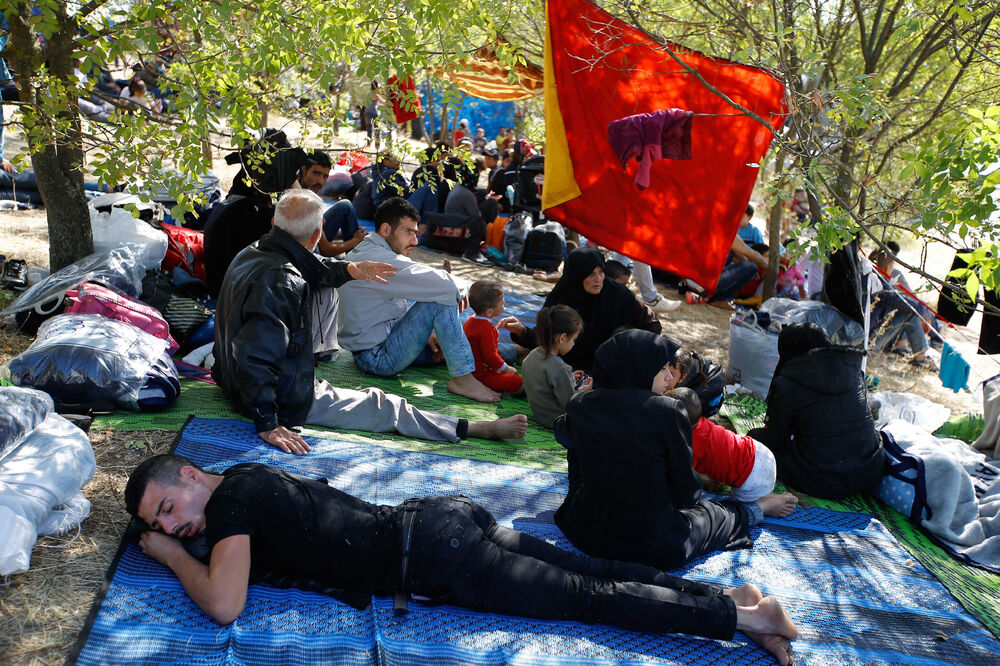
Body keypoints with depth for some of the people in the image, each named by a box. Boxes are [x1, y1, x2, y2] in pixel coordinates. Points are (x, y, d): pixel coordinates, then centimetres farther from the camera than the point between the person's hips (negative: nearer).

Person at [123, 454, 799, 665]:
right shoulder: (249, 474, 17)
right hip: (436, 517, 8)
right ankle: (726, 592, 10)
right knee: (589, 572, 8)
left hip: (431, 556, -8)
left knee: (585, 595, -5)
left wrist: (173, 555, 0)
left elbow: (224, 604, -19)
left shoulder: (230, 496, -9)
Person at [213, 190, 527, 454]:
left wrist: (348, 269, 7)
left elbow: (310, 269, 19)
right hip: (285, 402, -10)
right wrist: (268, 425, -32)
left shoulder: (251, 253, -2)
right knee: (384, 406, -2)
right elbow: (256, 359, -36)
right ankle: (472, 428, 6)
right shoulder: (279, 282, -32)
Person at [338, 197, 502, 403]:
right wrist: (460, 289, -7)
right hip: (378, 358, -11)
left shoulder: (364, 251, 11)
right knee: (442, 296, -19)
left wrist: (424, 330, 9)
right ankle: (462, 378, -16)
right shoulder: (379, 259, -23)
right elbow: (443, 284, -30)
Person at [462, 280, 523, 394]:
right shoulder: (487, 329, -23)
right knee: (518, 383, -20)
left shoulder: (471, 320, 9)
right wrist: (506, 369, -10)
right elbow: (490, 356, -23)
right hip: (480, 375, -11)